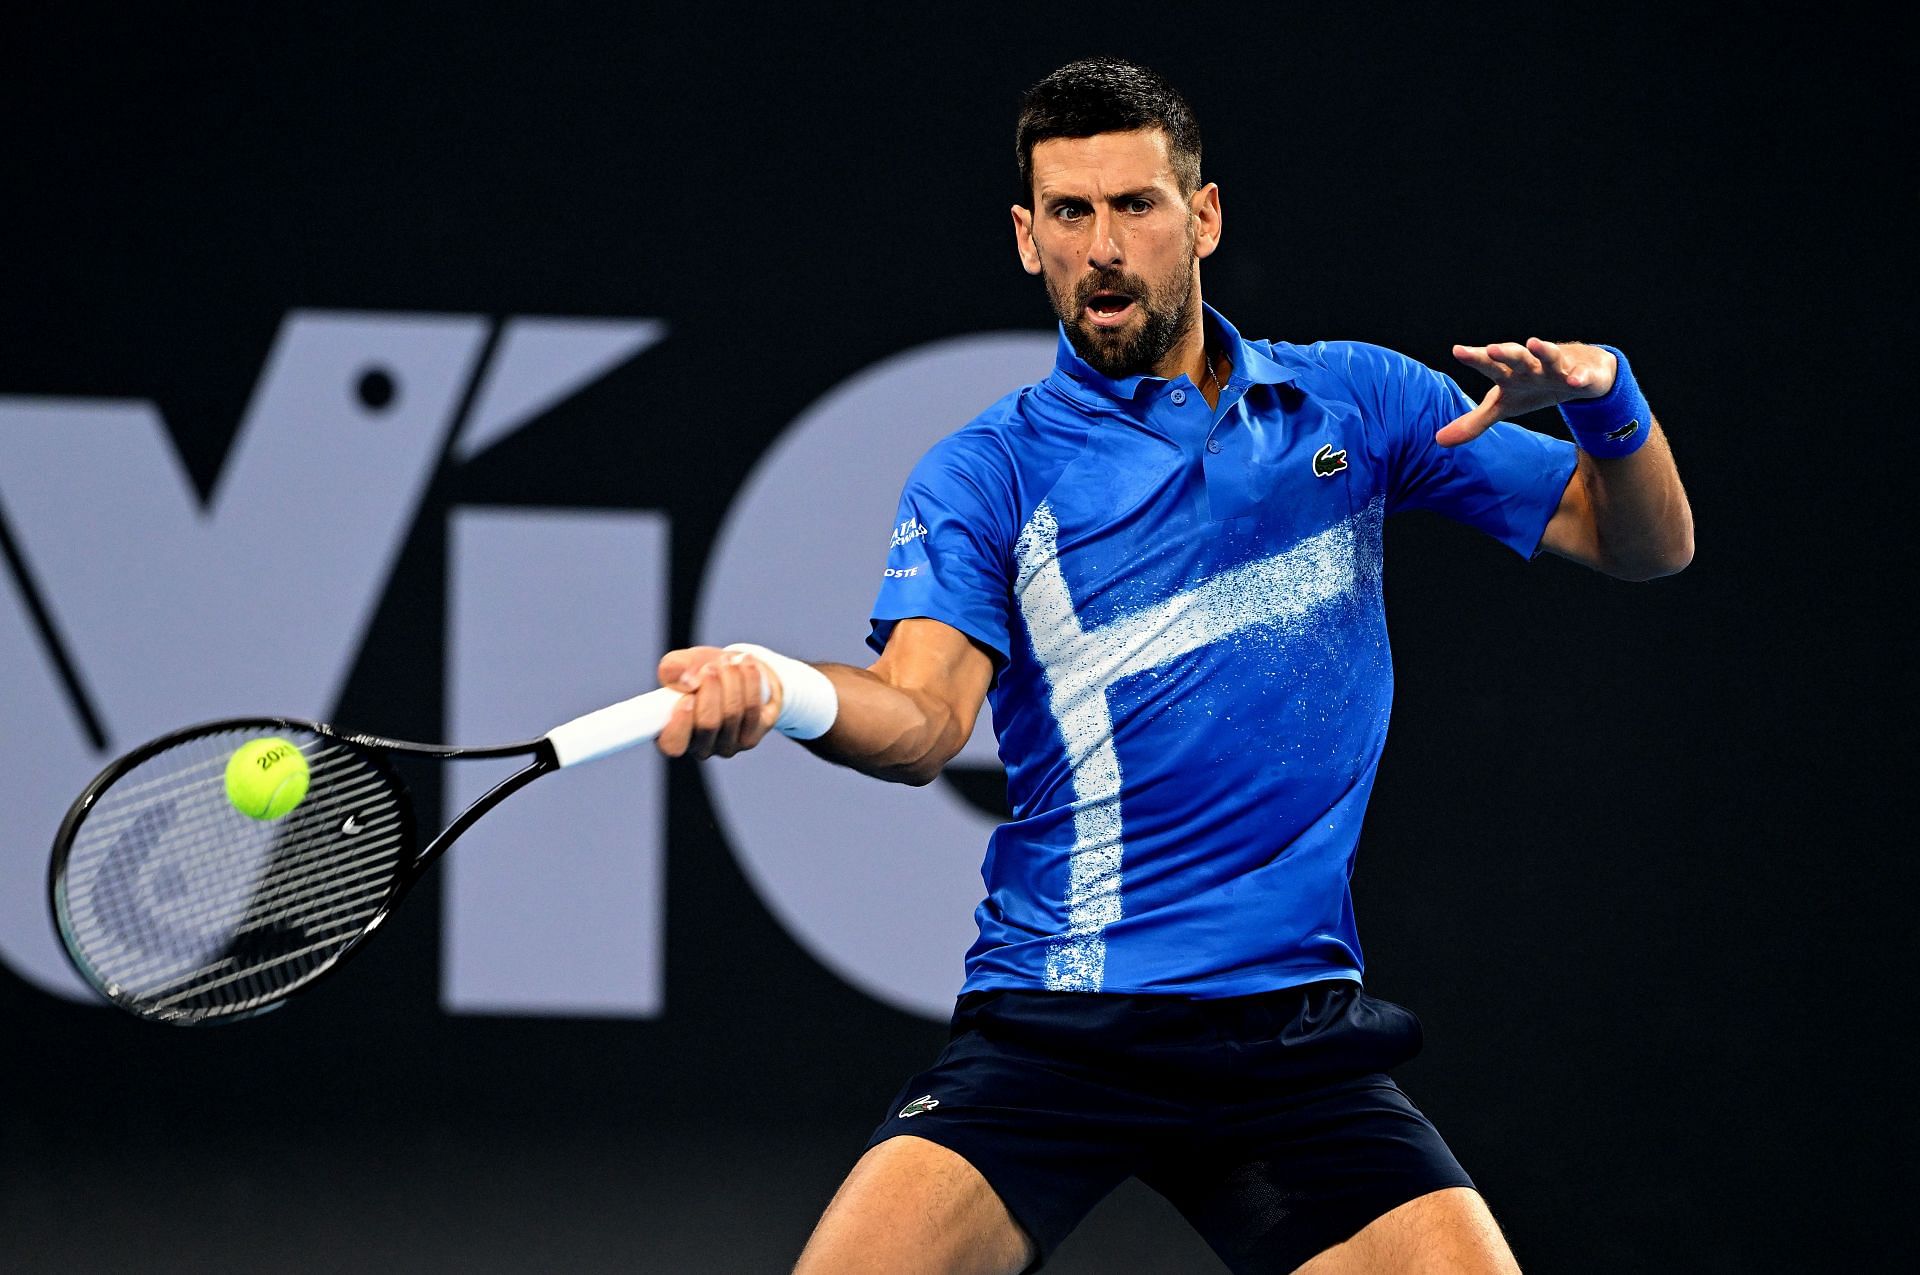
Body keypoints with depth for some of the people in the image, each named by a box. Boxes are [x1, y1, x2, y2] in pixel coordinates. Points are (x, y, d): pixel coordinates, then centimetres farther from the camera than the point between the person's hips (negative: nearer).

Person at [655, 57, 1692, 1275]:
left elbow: (1648, 545, 13)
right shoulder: (987, 475, 3)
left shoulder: (1356, 402, 11)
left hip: (1295, 1037, 2)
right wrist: (787, 692, -37)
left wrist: (1603, 395, -9)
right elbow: (925, 717, -14)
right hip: (1050, 1031, -2)